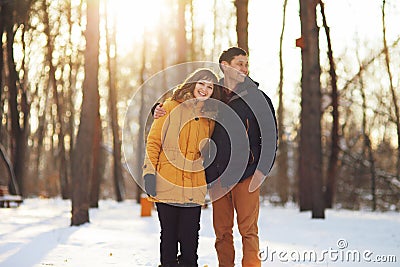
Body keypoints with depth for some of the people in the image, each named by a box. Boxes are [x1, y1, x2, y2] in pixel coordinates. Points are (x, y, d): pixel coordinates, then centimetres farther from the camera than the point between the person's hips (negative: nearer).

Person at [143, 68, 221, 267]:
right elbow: (153, 142, 1)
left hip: (194, 189, 3)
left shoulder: (209, 118, 14)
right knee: (168, 236, 4)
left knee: (190, 241, 0)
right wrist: (149, 172, -7)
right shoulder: (170, 108, 3)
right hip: (167, 185, -2)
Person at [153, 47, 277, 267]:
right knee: (222, 230, 7)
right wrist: (161, 111, 4)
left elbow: (271, 137, 4)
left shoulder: (258, 98, 5)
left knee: (248, 229, -6)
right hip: (218, 175, 3)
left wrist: (262, 169, -6)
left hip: (246, 174, -3)